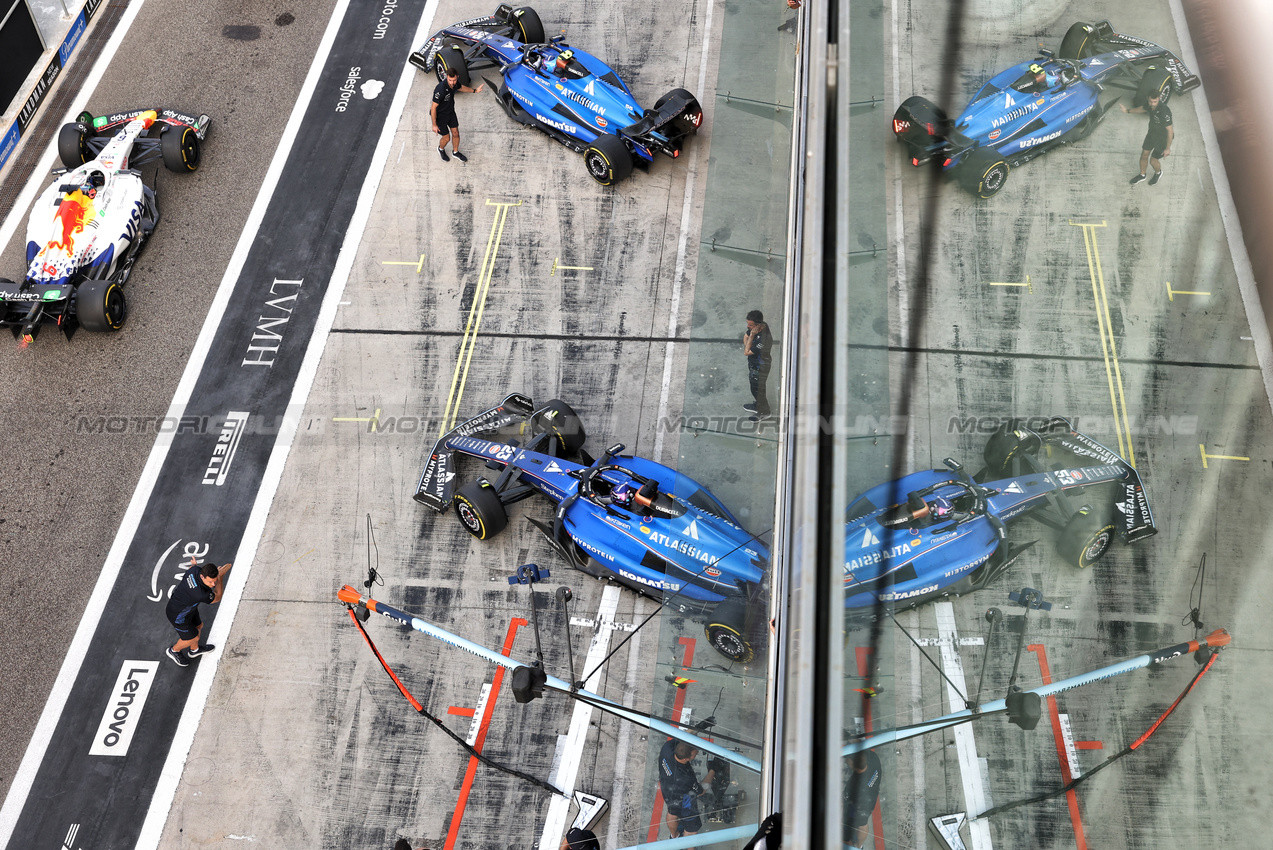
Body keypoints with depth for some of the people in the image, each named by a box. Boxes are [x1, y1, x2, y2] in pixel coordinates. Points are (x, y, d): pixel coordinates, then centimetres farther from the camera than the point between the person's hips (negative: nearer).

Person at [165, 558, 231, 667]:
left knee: (198, 626, 30)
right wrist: (221, 577, -19)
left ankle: (194, 650, 58)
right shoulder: (201, 594, -44)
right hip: (178, 616, -7)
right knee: (193, 637, 19)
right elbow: (217, 598, -20)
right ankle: (174, 650, 49)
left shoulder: (195, 569, -27)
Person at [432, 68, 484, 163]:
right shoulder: (440, 90, -39)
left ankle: (456, 152, 43)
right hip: (440, 115, -6)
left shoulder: (455, 83, -17)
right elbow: (433, 108, -29)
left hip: (451, 112, 6)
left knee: (455, 133, 15)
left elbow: (461, 87, 12)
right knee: (446, 137, 8)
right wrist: (434, 125, -23)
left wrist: (475, 90, 14)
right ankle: (441, 149, 43)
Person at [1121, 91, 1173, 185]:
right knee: (1144, 155, 19)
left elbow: (1170, 130, -33)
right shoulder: (1150, 105, -17)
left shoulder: (1164, 112, -40)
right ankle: (1142, 175, 46)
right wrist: (1127, 110, 22)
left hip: (1163, 139, -6)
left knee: (1153, 161, 9)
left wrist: (1168, 148, -29)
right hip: (1152, 134, 6)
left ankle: (1158, 173, 44)